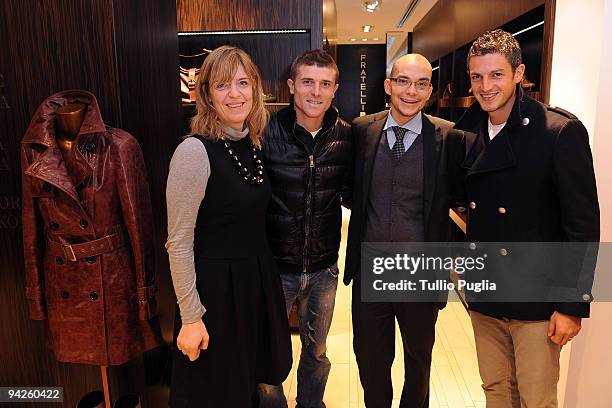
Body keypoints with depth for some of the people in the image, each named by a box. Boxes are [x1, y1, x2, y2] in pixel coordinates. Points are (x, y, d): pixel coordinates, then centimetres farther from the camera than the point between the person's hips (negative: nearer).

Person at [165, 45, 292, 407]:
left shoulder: (255, 145, 4)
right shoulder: (195, 151, -19)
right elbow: (179, 243, -17)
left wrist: (264, 276, 12)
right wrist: (190, 317, -15)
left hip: (257, 280, 7)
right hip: (215, 285, -7)